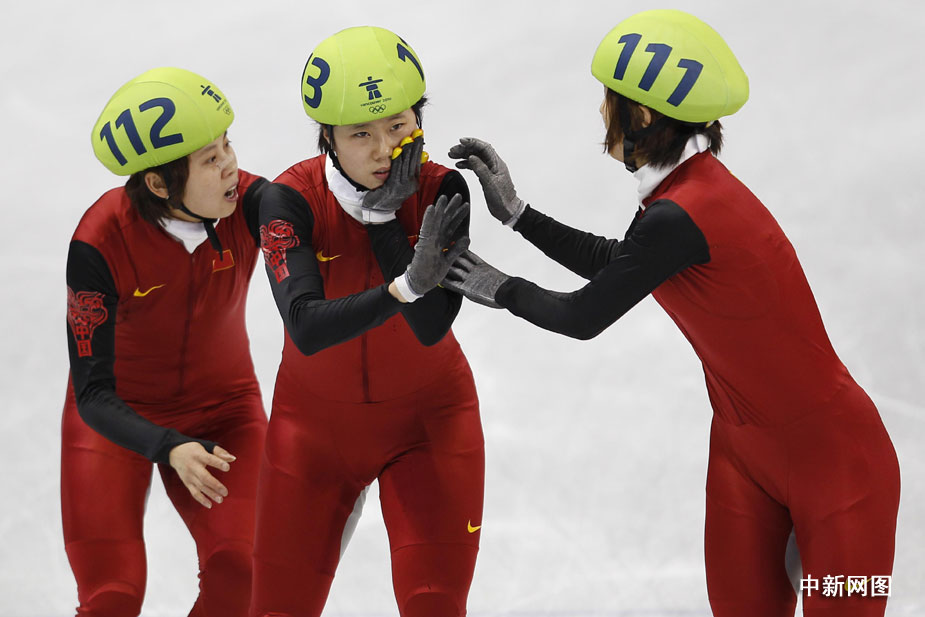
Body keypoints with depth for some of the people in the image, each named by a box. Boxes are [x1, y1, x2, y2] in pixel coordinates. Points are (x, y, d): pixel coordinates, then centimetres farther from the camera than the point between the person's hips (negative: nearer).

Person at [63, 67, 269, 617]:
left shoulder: (250, 204, -21)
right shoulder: (102, 241, -27)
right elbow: (92, 393, -24)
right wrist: (169, 448, -39)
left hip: (224, 408, 2)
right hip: (118, 418, -2)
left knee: (240, 572, -18)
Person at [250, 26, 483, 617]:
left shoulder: (441, 191, -17)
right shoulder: (292, 200, -20)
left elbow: (431, 327, -26)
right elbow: (307, 328, -33)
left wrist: (385, 216, -29)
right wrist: (407, 284, -45)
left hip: (427, 418, 0)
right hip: (318, 421, 0)